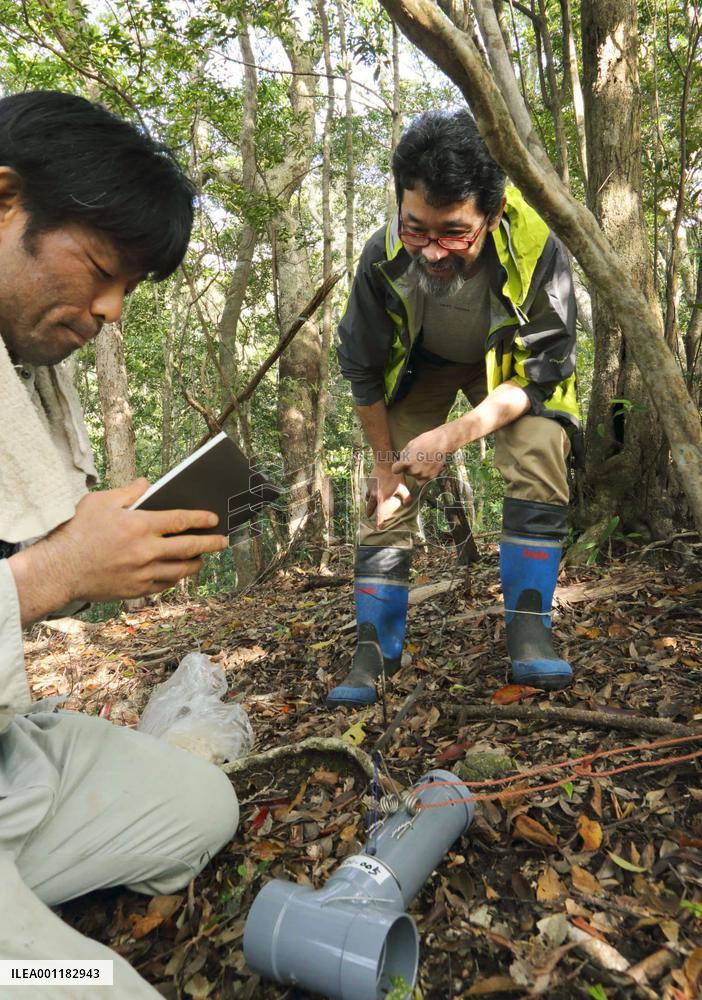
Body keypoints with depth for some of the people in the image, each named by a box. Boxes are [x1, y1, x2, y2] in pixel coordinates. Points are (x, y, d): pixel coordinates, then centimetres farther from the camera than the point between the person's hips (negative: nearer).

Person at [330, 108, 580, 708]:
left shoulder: (536, 249, -35)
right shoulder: (384, 257, -31)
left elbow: (538, 376, -24)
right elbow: (362, 370, -14)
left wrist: (455, 435, -38)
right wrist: (385, 459, -6)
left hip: (510, 365, 0)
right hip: (421, 365, 1)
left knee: (538, 463, -25)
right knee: (391, 493, -9)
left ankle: (527, 626, -10)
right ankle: (375, 649, 1)